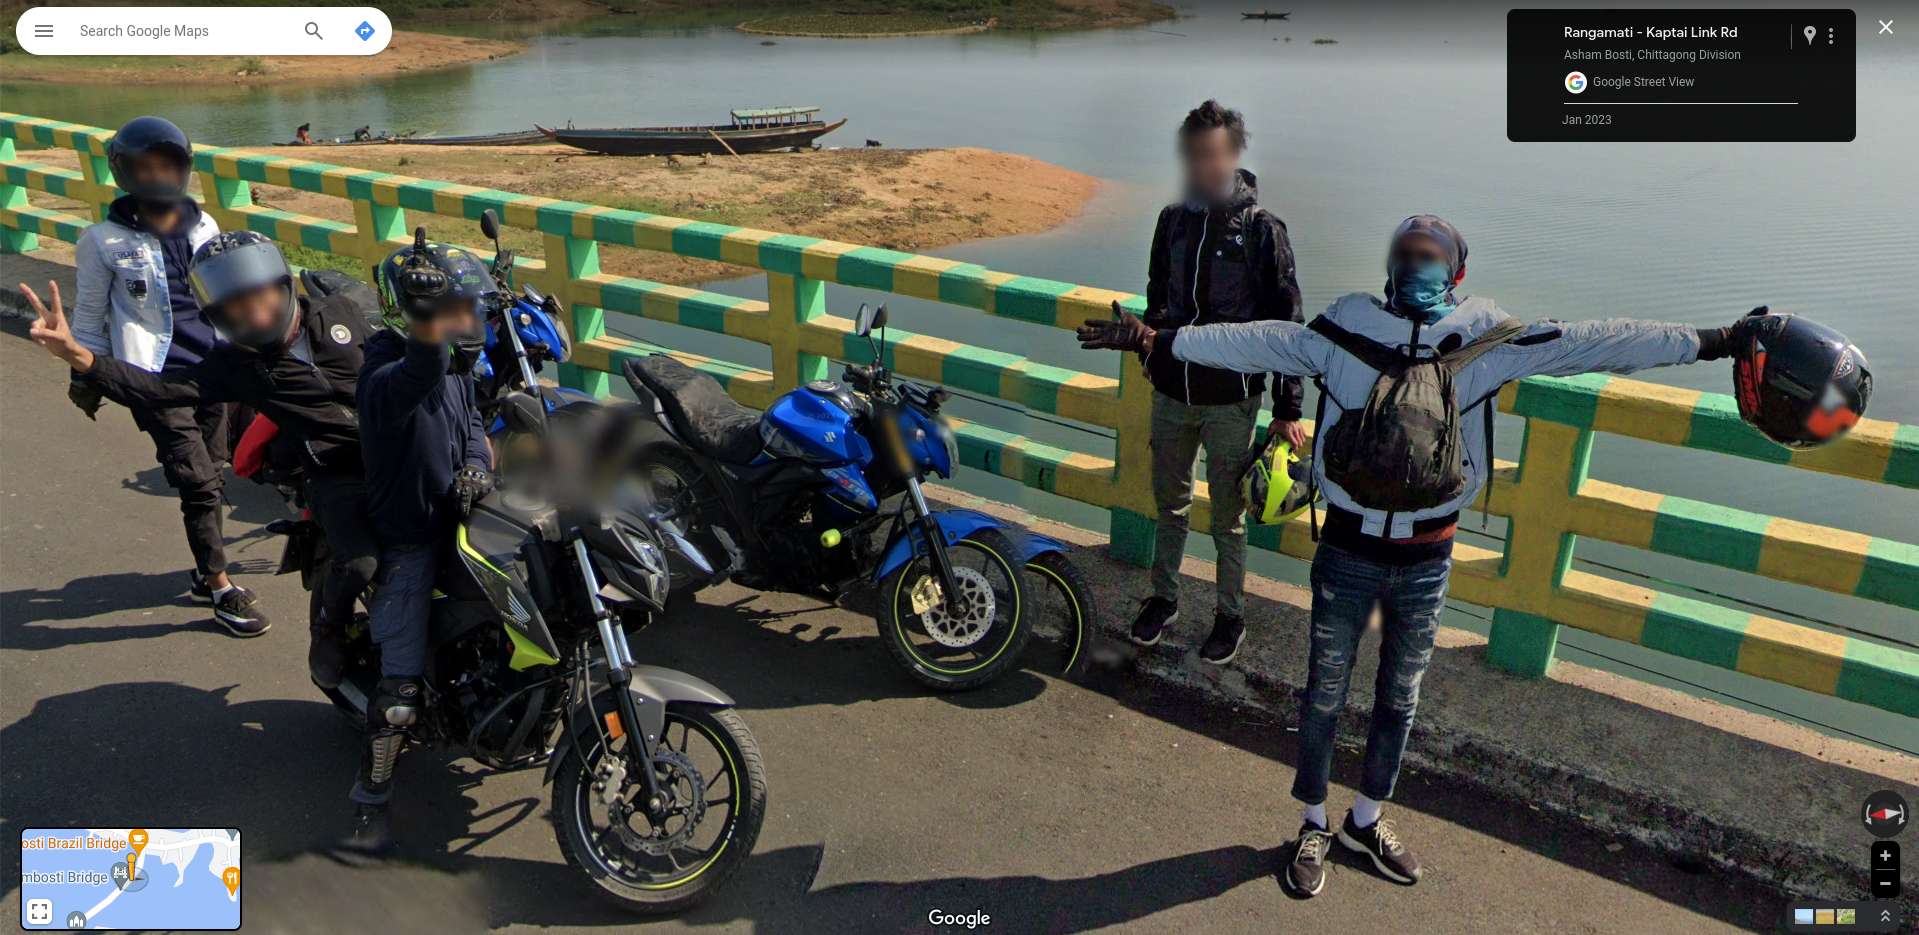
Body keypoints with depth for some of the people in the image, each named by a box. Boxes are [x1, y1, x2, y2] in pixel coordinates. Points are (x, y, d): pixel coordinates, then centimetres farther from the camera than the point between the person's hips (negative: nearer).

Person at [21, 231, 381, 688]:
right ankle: (329, 627, 6)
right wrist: (77, 355, -15)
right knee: (360, 565, -28)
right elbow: (158, 390, -4)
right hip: (337, 477, -3)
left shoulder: (339, 312, 9)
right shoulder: (233, 363, 4)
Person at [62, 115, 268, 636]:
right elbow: (89, 315, 5)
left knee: (212, 479, 11)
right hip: (156, 377, -4)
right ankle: (220, 588, 0)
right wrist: (85, 376, 7)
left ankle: (206, 570, 29)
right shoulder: (105, 240, -2)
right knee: (199, 483, -9)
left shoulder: (203, 227, 10)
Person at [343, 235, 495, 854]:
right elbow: (412, 383, -49)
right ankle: (370, 802, 8)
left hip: (453, 519, 8)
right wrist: (429, 338, -71)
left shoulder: (456, 366, 4)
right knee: (402, 683, -7)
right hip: (408, 540, -8)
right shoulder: (388, 374, -24)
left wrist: (474, 465, -7)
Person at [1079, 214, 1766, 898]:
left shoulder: (1483, 336, -4)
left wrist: (1713, 341, -3)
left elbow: (1591, 343, -3)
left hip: (1427, 559, 3)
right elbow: (1259, 344, -8)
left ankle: (1367, 821, 40)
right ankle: (1313, 825, 32)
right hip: (1348, 551, -2)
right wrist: (1159, 340, -15)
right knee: (1325, 693, 11)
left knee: (1400, 696, 18)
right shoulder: (1346, 325, -8)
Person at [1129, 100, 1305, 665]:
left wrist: (1288, 410, -8)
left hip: (1231, 399, -4)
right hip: (1171, 393, 4)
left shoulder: (1261, 229, -10)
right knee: (1170, 503, 17)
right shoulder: (1172, 219, 3)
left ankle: (1229, 615, 25)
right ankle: (1164, 598, 34)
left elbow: (1285, 323, -8)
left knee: (1228, 515, 8)